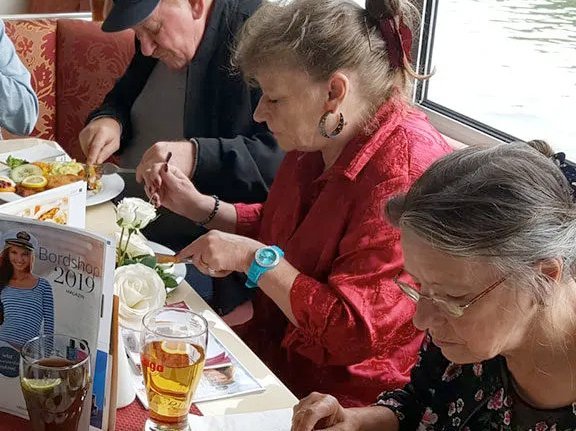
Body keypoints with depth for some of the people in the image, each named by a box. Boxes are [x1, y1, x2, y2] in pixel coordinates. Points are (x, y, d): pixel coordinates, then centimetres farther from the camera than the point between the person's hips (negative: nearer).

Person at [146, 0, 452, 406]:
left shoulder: (405, 174, -27)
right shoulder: (318, 142, 2)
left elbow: (355, 331, -28)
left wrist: (255, 258, -25)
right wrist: (199, 206, 7)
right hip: (276, 347, 8)